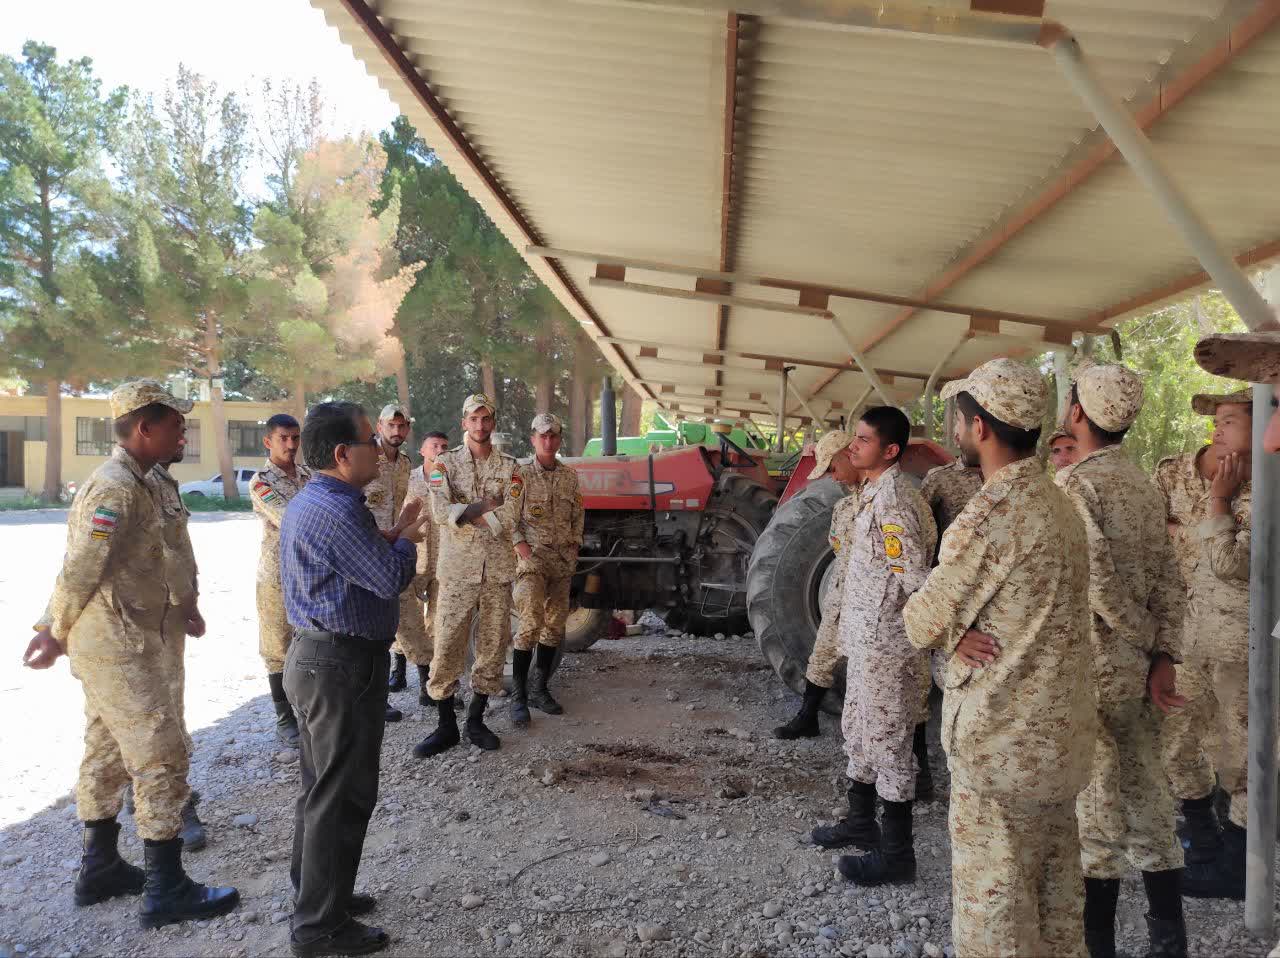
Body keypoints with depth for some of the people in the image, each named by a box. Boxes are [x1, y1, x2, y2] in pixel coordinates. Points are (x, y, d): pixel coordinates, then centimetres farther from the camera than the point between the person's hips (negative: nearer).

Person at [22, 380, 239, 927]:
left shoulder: (134, 482, 11)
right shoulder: (117, 490, -21)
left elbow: (80, 570, 15)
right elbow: (80, 574, -19)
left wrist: (58, 631, 15)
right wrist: (58, 637, -6)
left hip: (110, 647, 10)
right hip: (123, 650, -10)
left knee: (107, 756, 18)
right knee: (162, 760, -4)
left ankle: (101, 871, 32)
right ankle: (167, 892, 5)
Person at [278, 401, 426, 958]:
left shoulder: (308, 502, 12)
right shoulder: (337, 510, -22)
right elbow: (390, 579, -21)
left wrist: (388, 538, 6)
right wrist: (404, 542, -3)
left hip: (314, 659, 11)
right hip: (342, 666, -11)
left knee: (321, 787, 21)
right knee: (343, 796, 0)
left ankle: (314, 893, 35)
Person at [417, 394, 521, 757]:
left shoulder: (509, 468, 6)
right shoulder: (446, 463, 3)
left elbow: (508, 520, -8)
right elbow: (440, 512, -14)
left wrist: (463, 513, -11)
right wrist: (486, 505, -13)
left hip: (498, 570, 2)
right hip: (458, 569, -2)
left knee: (492, 645, 8)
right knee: (447, 646, -2)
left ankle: (476, 721, 23)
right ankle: (446, 726, 12)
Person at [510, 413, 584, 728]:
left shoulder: (570, 477, 9)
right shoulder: (521, 475, -5)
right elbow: (510, 519, -8)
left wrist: (573, 548, 6)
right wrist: (524, 550, -16)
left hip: (562, 561, 6)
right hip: (531, 558, -6)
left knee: (555, 625, 9)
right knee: (531, 623, -17)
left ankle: (539, 689, 23)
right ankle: (518, 696, -8)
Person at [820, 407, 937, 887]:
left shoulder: (893, 498, -20)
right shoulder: (873, 492, 11)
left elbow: (915, 576, -24)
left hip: (886, 644, -10)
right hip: (866, 639, 10)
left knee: (887, 741, 0)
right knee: (858, 731, 21)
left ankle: (897, 855, 12)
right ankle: (861, 823, 38)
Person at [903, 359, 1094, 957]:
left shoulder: (990, 514, -20)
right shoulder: (1056, 502, 8)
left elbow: (924, 622, -13)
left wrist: (949, 631, 7)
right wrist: (962, 626, 1)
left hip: (1002, 734, -8)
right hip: (1060, 726, 9)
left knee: (990, 892, 4)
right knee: (1053, 880, 20)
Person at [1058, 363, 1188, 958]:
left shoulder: (1073, 483, -16)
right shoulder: (1143, 485, 9)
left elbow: (1100, 579, -22)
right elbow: (1167, 579, 6)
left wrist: (1140, 637, -7)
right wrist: (1163, 656, 2)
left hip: (1092, 667, -7)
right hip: (1139, 668, 8)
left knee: (1095, 805, 3)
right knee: (1146, 797, 16)